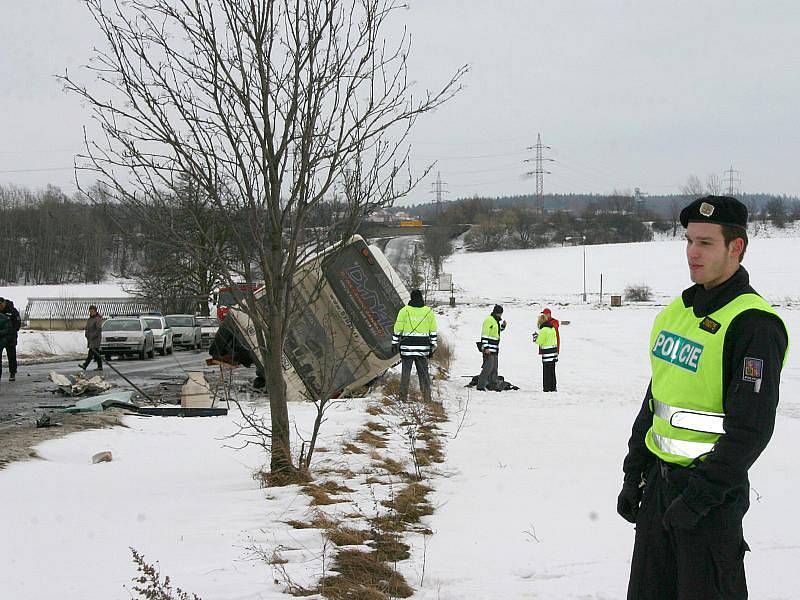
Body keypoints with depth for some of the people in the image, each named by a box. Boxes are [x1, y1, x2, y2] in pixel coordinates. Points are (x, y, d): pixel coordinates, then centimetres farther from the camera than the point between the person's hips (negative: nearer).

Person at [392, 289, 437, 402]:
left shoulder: (404, 311, -2)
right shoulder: (429, 312, 4)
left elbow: (397, 329, -1)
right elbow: (433, 332, 6)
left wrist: (395, 343, 7)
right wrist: (432, 347, 12)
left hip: (407, 347, -1)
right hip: (423, 348, 1)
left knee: (405, 371, 5)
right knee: (423, 372, 8)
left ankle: (403, 396, 4)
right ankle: (427, 396, 5)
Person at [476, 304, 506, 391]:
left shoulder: (496, 321, 16)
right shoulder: (489, 320, -13)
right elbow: (484, 335, -18)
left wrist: (503, 325, 12)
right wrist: (486, 347, -23)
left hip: (495, 350, 10)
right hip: (488, 350, -10)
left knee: (494, 368, 13)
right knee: (488, 367, -14)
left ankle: (492, 385, 21)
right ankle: (480, 386, -13)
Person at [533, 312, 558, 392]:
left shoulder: (544, 329, -14)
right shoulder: (552, 328, 11)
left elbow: (539, 341, -11)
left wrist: (535, 336, 6)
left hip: (547, 352, -8)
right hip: (554, 350, 8)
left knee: (547, 371, -2)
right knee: (552, 370, 14)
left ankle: (547, 387, -1)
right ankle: (553, 387, 18)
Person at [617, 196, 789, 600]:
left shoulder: (754, 324, -16)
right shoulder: (677, 311, 10)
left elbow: (751, 429, -20)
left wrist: (698, 497, -20)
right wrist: (633, 475, 15)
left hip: (713, 493, -8)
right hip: (659, 477, 8)